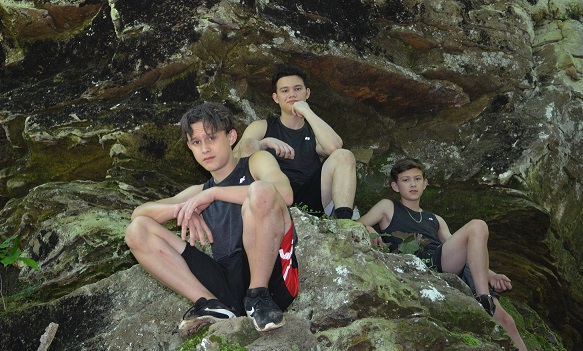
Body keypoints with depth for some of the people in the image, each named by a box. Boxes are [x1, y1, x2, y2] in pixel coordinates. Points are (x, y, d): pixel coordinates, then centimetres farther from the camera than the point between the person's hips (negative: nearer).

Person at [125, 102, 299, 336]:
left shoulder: (257, 163, 14)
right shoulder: (199, 192, 28)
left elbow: (284, 194, -11)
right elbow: (138, 212, 19)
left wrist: (215, 193, -9)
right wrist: (181, 209, -2)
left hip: (272, 276, -5)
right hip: (229, 286, 5)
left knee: (260, 190, -30)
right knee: (137, 231, -1)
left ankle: (259, 296, -17)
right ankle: (211, 304, -16)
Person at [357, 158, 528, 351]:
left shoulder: (436, 220, 34)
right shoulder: (388, 207, 24)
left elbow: (457, 252, 24)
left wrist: (489, 275, 8)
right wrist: (371, 232, -11)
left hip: (443, 266, 4)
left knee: (477, 227, -22)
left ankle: (486, 302, -25)